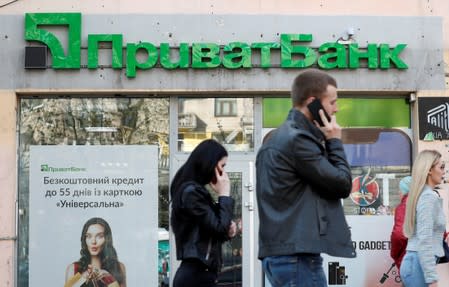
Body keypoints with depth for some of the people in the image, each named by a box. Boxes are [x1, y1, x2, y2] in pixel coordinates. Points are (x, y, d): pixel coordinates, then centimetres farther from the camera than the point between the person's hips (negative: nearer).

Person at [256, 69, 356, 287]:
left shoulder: (279, 138, 19)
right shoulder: (298, 139, -14)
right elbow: (342, 184, -11)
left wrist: (324, 140, 11)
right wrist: (334, 141, 1)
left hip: (280, 252, 10)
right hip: (296, 253, -10)